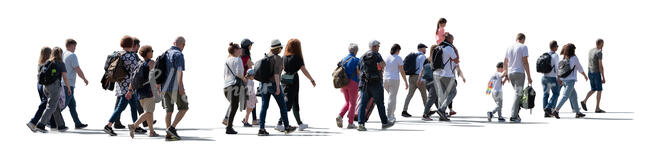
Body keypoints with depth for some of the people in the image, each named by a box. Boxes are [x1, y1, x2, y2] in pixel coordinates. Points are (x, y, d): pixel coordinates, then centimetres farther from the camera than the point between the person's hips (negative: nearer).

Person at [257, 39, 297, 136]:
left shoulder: (266, 57, 10)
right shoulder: (278, 58, -13)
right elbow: (276, 73, -22)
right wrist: (278, 87, -23)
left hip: (264, 84, 6)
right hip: (273, 84, -6)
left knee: (264, 107, 3)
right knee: (282, 106, 10)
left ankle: (261, 129, -7)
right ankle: (287, 128, 20)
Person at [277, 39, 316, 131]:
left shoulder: (284, 57, 5)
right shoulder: (297, 57, -11)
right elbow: (304, 70, -10)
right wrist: (312, 80, -1)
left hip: (284, 80, 6)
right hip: (293, 81, -6)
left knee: (295, 103, 16)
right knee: (288, 103, -3)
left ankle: (300, 124, 24)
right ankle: (280, 123, -10)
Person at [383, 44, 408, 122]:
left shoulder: (386, 58, 8)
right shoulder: (398, 58, -7)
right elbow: (402, 71, -8)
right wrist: (406, 82, -1)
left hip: (385, 79, 6)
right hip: (394, 80, -5)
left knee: (392, 97, 19)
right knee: (392, 98, -2)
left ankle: (392, 115, 16)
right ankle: (388, 116, -6)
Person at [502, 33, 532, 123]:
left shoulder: (509, 48, 13)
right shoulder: (523, 47, -6)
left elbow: (505, 63, 17)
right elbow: (525, 62, -12)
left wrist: (506, 75, 28)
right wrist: (529, 77, -10)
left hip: (510, 73, 6)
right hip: (519, 72, -6)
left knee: (518, 93, 18)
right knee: (518, 94, -6)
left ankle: (516, 114, 12)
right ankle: (514, 116, -12)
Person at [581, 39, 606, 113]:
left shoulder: (590, 51, 9)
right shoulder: (599, 53, -18)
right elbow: (600, 66, -20)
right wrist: (603, 78, -17)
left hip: (590, 73, 8)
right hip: (597, 73, -8)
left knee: (593, 90, 17)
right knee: (599, 90, 2)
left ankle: (584, 101, -2)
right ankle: (597, 108, 3)